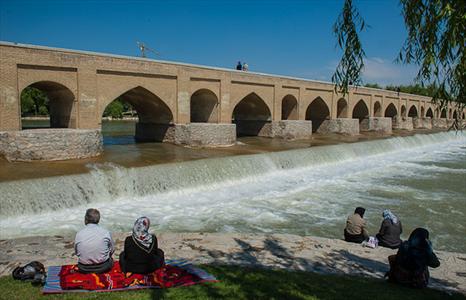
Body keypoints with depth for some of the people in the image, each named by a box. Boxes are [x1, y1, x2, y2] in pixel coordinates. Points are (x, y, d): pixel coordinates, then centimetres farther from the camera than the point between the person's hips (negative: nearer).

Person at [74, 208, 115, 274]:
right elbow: (112, 249, 0)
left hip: (84, 269, 2)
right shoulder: (105, 232, -12)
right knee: (110, 260, 30)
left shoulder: (79, 234, -10)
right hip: (103, 268, -2)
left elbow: (76, 252, 1)